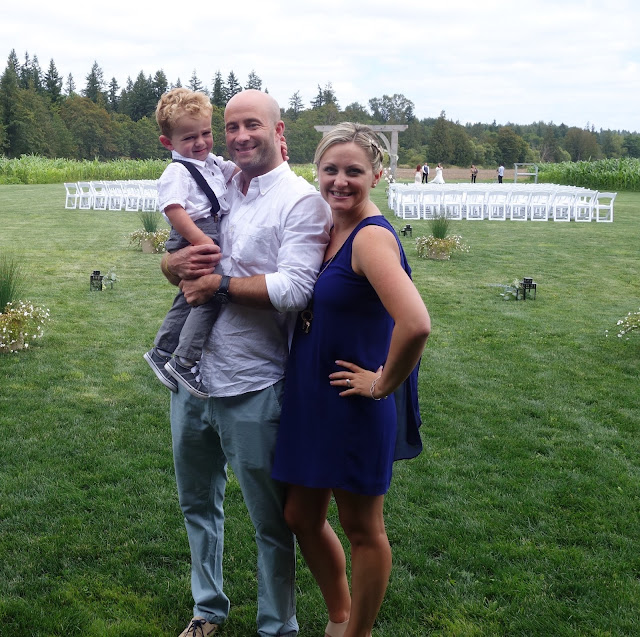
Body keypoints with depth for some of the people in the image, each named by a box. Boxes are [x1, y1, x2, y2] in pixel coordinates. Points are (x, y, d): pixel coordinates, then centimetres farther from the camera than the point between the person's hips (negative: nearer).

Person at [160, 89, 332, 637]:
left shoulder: (301, 200, -11)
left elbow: (294, 288, -23)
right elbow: (171, 261, 13)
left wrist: (218, 283, -16)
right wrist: (179, 262, -9)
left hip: (251, 388, -7)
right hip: (192, 376, 7)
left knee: (271, 520, 9)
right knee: (198, 504, 22)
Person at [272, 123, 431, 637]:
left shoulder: (373, 237, -21)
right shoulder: (328, 228, 5)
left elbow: (415, 324, -36)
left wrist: (383, 383, -21)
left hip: (353, 408, -9)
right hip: (310, 401, 9)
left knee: (361, 529, 11)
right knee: (302, 516, 20)